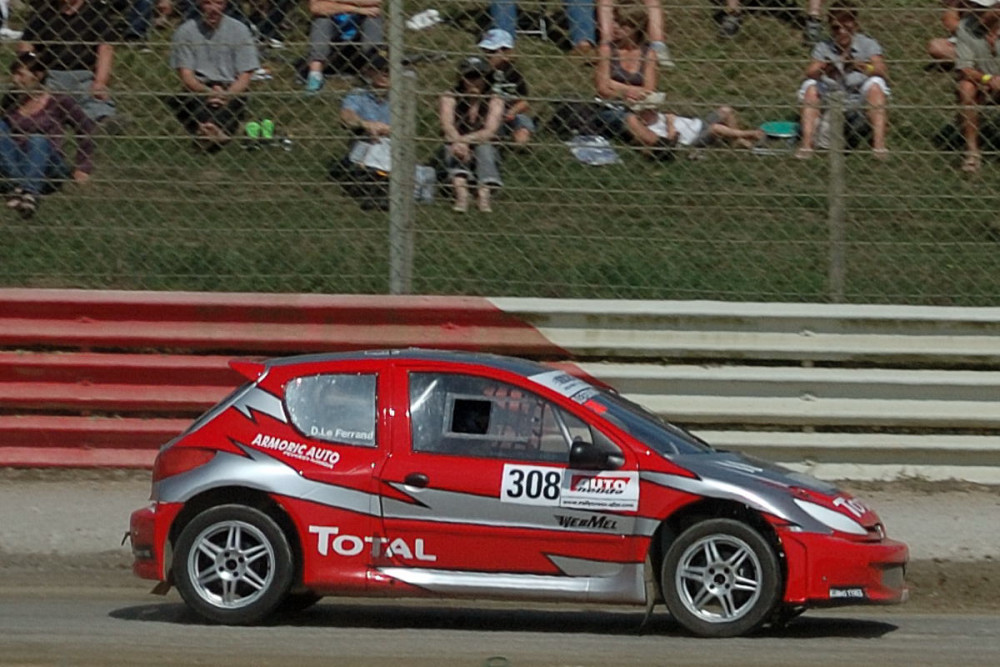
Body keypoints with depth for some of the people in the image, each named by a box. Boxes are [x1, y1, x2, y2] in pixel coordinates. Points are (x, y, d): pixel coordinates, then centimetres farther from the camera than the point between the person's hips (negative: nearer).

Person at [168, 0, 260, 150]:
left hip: (231, 92, 0)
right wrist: (208, 92, -21)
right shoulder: (185, 31, 5)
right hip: (197, 90, 0)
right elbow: (186, 76, -2)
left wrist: (226, 96, -18)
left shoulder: (239, 30, 6)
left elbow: (244, 78, 2)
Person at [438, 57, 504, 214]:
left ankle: (484, 195, -50)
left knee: (484, 147, -31)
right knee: (456, 148, -32)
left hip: (485, 154, 0)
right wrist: (459, 141, -40)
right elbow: (447, 125, -17)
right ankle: (461, 193, -54)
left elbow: (490, 131, -16)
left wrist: (465, 140, -34)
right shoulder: (450, 99, 2)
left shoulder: (494, 101, 1)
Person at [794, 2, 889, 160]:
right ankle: (807, 143, -32)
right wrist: (823, 71, -37)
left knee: (875, 84, -29)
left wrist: (862, 67, -39)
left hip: (860, 103, -2)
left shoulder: (867, 44, -3)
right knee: (810, 86, -23)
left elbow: (883, 73, -19)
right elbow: (809, 73, -14)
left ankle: (879, 142, -37)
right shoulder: (823, 48, 3)